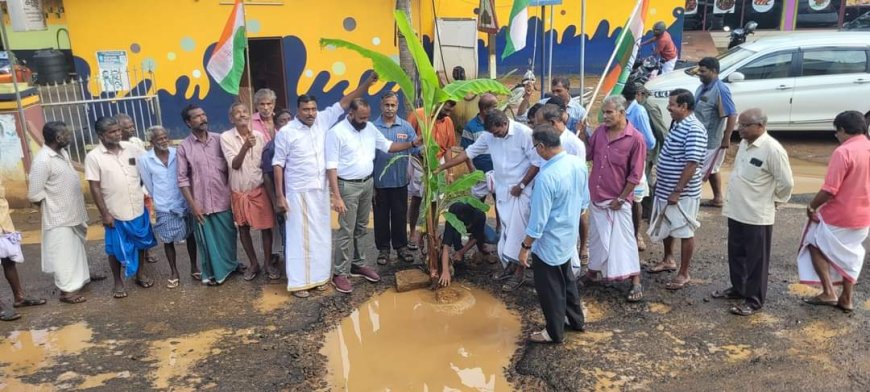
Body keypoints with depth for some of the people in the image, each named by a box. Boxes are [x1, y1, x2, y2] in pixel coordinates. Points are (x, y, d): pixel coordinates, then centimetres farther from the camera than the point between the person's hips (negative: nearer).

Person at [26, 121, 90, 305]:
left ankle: (80, 278, 35)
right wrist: (54, 207, -5)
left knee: (76, 249, 21)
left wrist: (75, 206, 13)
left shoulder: (62, 152, 4)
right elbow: (35, 195, -20)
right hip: (59, 217, -9)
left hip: (73, 213, 9)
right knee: (64, 253, 1)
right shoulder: (42, 161, -23)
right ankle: (67, 290, 12)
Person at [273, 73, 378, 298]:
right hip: (298, 193, -5)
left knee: (320, 235, 12)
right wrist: (279, 196, -10)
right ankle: (299, 282, 8)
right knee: (299, 236, 1)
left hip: (321, 191, 5)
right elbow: (278, 164, -7)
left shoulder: (323, 121, 2)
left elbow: (344, 102, 3)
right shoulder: (286, 133, -9)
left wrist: (367, 83, -3)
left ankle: (318, 275, 24)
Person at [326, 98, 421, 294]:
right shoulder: (336, 132, -15)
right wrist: (337, 197, -21)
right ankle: (340, 273, 5)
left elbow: (388, 146, 13)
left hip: (367, 183, 6)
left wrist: (413, 144, 0)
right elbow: (331, 167, -17)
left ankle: (358, 264, 28)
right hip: (348, 186, -6)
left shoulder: (370, 128, 4)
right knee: (347, 230, -4)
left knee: (361, 228, 15)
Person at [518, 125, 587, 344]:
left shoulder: (546, 176, -30)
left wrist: (525, 246, -13)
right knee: (566, 278, 27)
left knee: (550, 288, 11)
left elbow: (538, 219, -25)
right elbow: (584, 200, 8)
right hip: (569, 235, 8)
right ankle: (575, 319, 44)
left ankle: (555, 333, 28)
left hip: (550, 241, -8)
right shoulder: (578, 163, -6)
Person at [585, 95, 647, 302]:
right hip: (596, 196, 5)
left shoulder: (635, 138, -16)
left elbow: (635, 174, -13)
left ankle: (636, 283, 10)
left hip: (618, 200, -5)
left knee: (623, 239, 0)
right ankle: (594, 270, 36)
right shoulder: (599, 132, -1)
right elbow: (587, 155, 10)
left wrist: (621, 199, -12)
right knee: (596, 237, 18)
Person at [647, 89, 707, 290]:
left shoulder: (694, 129, -22)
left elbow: (692, 164, -24)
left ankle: (683, 274, 15)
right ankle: (668, 260, 41)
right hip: (665, 188, 9)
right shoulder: (677, 124, 8)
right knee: (666, 227, 22)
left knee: (684, 232, 4)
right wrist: (660, 183, 19)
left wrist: (677, 191, -23)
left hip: (682, 193, -9)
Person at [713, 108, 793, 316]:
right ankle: (737, 288, 37)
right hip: (736, 211, 8)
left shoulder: (772, 149, -21)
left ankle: (754, 300, 17)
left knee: (756, 260, 6)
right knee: (736, 254, 20)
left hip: (757, 216, -8)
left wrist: (774, 201, -2)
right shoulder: (744, 143, 6)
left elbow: (786, 183, -16)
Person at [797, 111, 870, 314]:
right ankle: (846, 299, 28)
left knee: (816, 245, 14)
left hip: (838, 216, -7)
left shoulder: (843, 152, -22)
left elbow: (829, 190, -24)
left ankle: (828, 292, 9)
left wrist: (812, 206, -8)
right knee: (849, 255, 21)